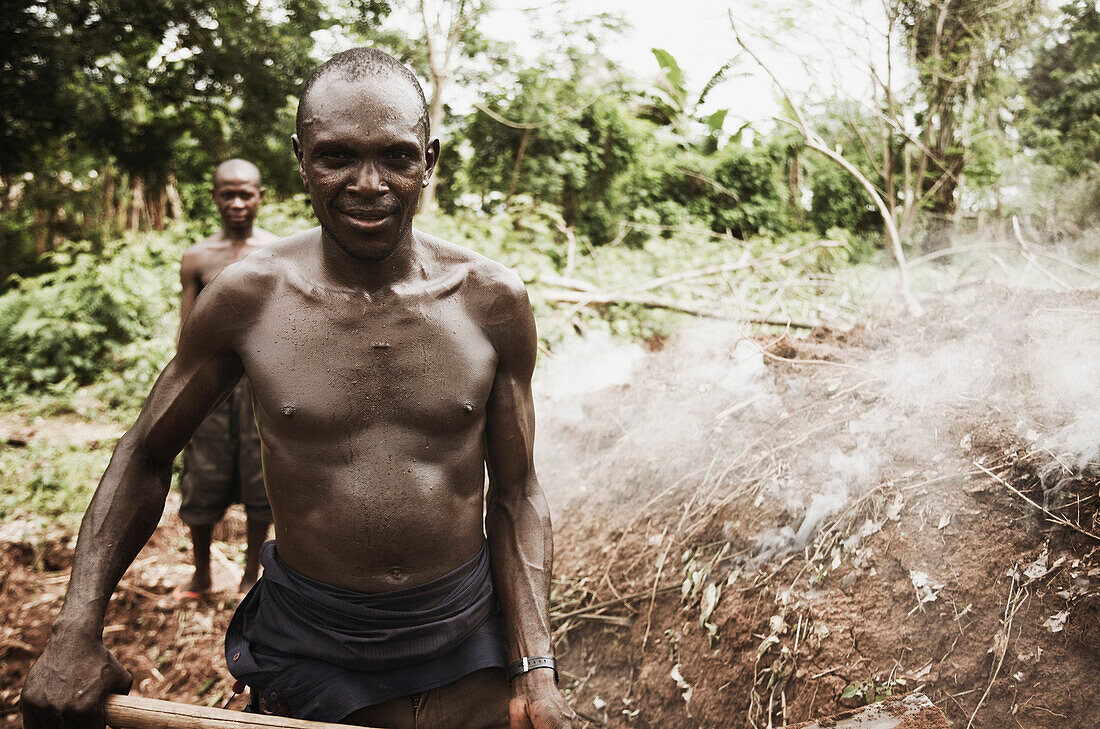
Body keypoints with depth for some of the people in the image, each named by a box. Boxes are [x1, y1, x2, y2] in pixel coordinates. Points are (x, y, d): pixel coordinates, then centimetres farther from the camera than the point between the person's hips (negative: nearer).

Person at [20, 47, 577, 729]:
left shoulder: (492, 300, -10)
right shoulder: (245, 298, -11)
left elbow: (516, 493, -3)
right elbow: (146, 454, 1)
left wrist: (536, 672, -11)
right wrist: (76, 632, -7)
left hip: (471, 657, 1)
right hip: (311, 660, 0)